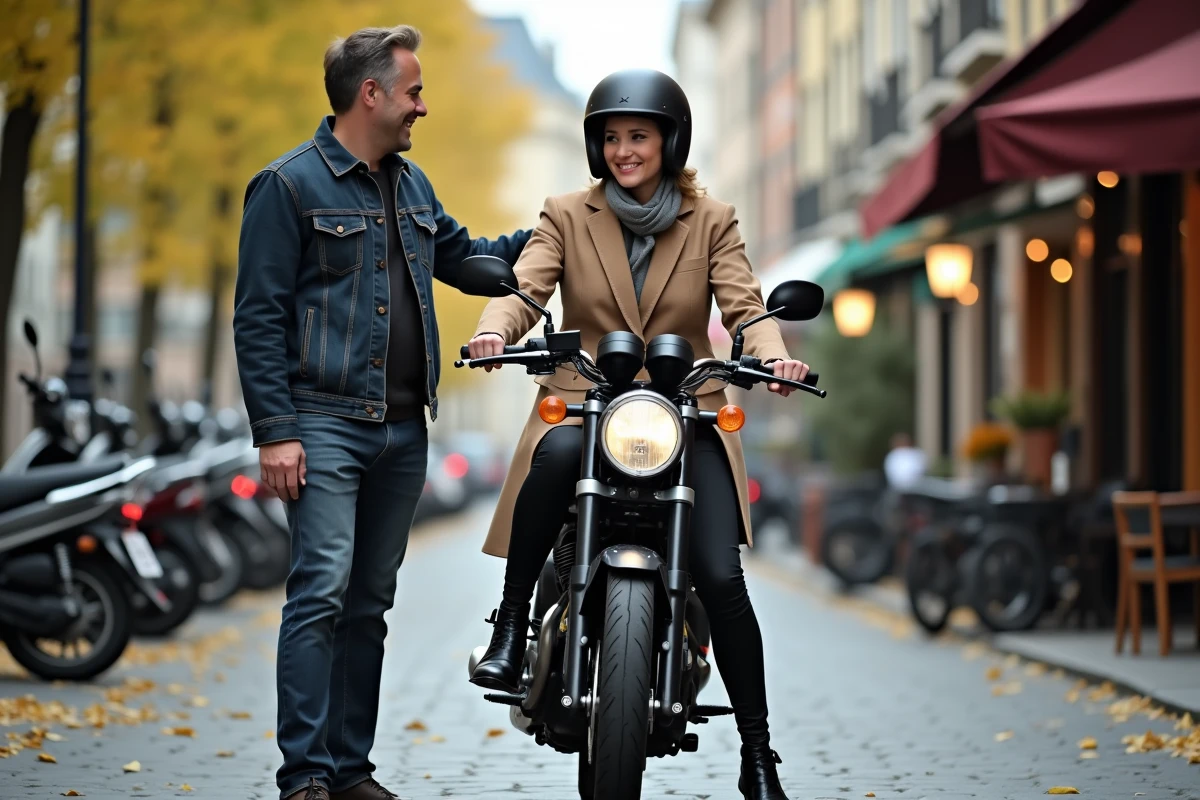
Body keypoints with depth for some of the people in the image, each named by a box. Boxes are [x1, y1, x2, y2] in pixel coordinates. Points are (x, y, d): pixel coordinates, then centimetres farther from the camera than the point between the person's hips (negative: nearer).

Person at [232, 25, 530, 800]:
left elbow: (462, 256, 30)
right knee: (322, 591, -14)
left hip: (403, 429, 7)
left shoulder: (412, 184, 17)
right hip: (326, 424, -7)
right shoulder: (289, 185, -5)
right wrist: (274, 432, -14)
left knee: (370, 602, 10)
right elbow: (259, 318, -8)